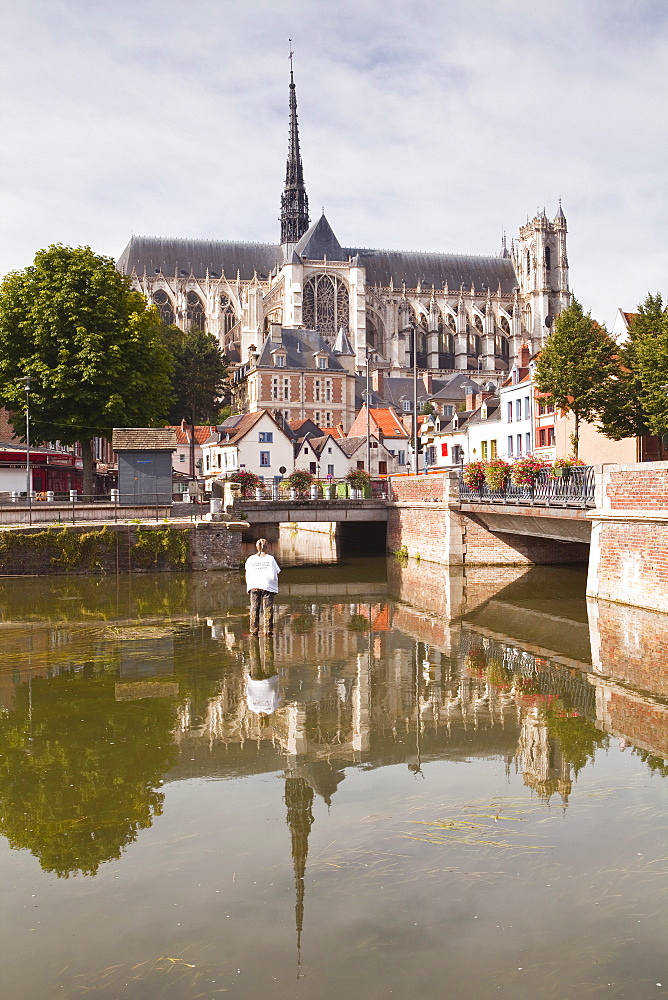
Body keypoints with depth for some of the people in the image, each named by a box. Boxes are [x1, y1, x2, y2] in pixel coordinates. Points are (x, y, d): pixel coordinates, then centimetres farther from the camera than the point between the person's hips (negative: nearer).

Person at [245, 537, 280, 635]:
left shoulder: (251, 559, 6)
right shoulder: (270, 559, 0)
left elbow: (248, 575, 7)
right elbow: (275, 574, -2)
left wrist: (249, 585, 16)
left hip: (254, 587, 2)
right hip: (268, 587, -2)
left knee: (254, 609, 6)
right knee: (268, 609, 1)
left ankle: (254, 630, 2)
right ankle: (268, 631, -2)